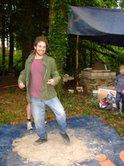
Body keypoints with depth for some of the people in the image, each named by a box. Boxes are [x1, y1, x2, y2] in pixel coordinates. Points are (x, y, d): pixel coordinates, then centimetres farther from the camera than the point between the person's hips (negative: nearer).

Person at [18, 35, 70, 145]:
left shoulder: (50, 61, -4)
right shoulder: (29, 60, 4)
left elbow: (56, 75, 0)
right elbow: (24, 73, 18)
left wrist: (54, 80, -23)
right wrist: (20, 81, -2)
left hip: (49, 94, -2)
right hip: (35, 97, 2)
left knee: (61, 113, -3)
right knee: (38, 119, 10)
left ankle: (63, 132, 26)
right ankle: (43, 137, 36)